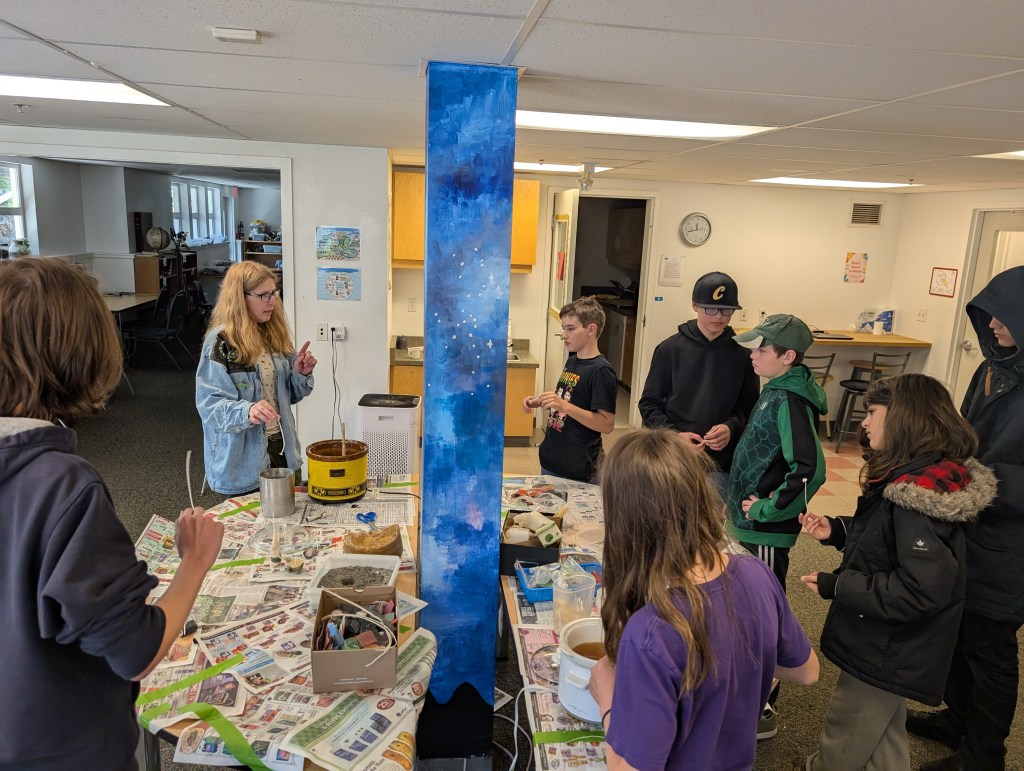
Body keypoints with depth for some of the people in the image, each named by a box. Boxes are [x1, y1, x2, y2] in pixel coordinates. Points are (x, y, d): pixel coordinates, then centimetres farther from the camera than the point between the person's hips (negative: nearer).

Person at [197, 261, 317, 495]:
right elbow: (210, 404, -18)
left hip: (282, 448, 6)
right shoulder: (221, 342, -13)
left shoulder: (275, 334, 7)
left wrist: (301, 374, -5)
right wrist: (247, 411, -35)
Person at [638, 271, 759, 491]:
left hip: (720, 464, 0)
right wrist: (674, 435, -11)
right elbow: (649, 403, 3)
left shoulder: (742, 353, 2)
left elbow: (749, 407, 8)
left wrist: (732, 427, -12)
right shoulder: (670, 349, 1)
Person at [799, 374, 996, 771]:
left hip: (885, 655, -10)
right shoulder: (912, 479, 2)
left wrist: (837, 586, -24)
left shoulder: (921, 496, -30)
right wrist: (836, 531, 1)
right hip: (888, 648, 10)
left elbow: (920, 592, -32)